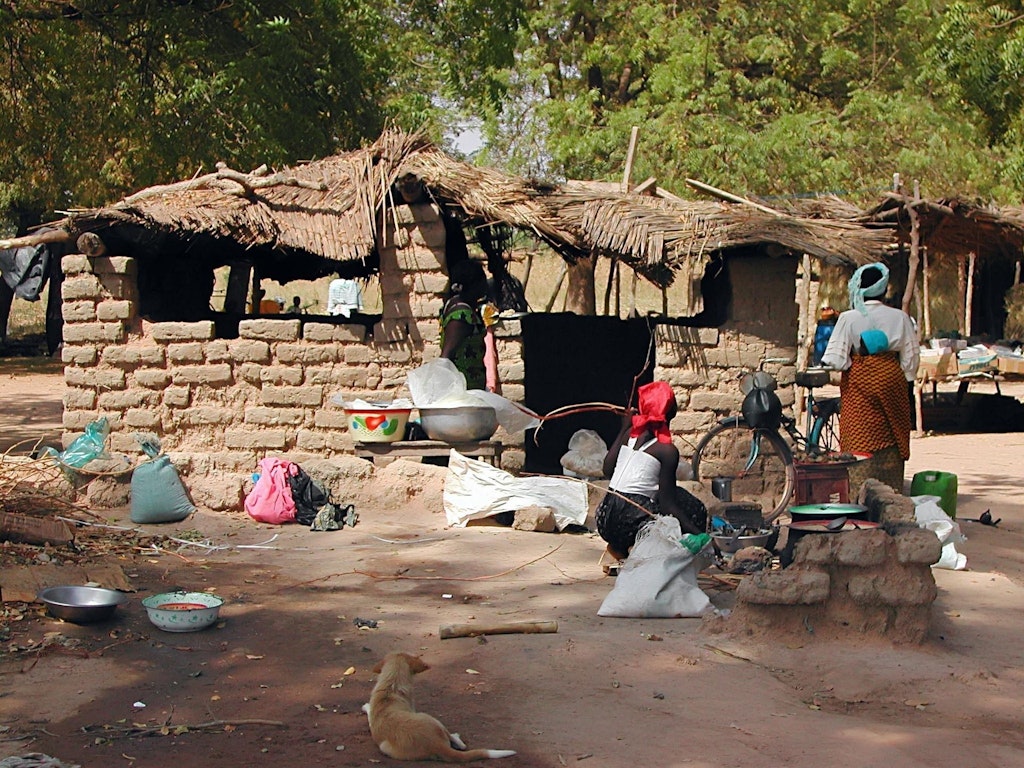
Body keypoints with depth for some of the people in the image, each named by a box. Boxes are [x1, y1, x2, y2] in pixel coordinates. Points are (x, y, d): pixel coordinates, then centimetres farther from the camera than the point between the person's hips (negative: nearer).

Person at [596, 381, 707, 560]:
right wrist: (699, 535, -8)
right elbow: (667, 504, -10)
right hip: (631, 522, -7)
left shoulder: (631, 433, 6)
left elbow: (607, 470, 16)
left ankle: (620, 547, 15)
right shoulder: (667, 450, -9)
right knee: (695, 509, 11)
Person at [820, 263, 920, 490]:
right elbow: (911, 355, 5)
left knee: (861, 446, 0)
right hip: (891, 380, 3)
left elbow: (836, 359, -11)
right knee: (890, 445, 11)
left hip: (859, 385, -3)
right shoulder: (899, 317, 0)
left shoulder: (848, 318, -9)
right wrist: (907, 382, 18)